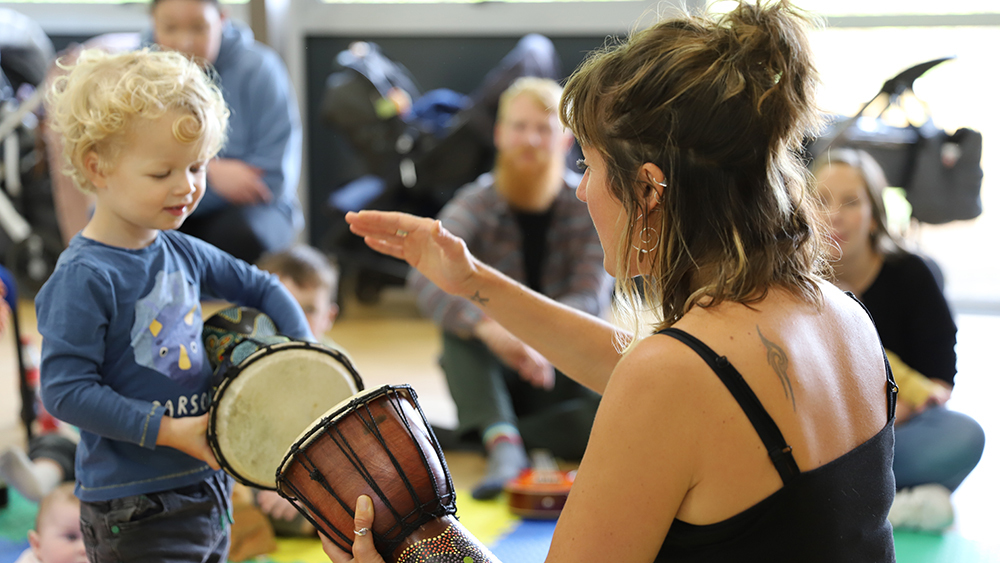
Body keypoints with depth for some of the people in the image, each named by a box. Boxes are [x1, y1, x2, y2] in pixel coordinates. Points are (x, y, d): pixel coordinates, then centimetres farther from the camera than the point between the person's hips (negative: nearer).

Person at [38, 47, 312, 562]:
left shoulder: (183, 253, 4)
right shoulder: (83, 278, -18)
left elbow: (260, 288, 19)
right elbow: (64, 390, -21)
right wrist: (168, 429, -22)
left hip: (206, 488, 7)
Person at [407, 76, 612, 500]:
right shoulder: (477, 203, -8)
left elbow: (591, 298, -17)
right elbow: (426, 276, -26)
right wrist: (489, 326, -46)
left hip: (561, 369, 0)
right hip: (494, 374, 0)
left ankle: (485, 432, -20)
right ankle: (502, 442, -37)